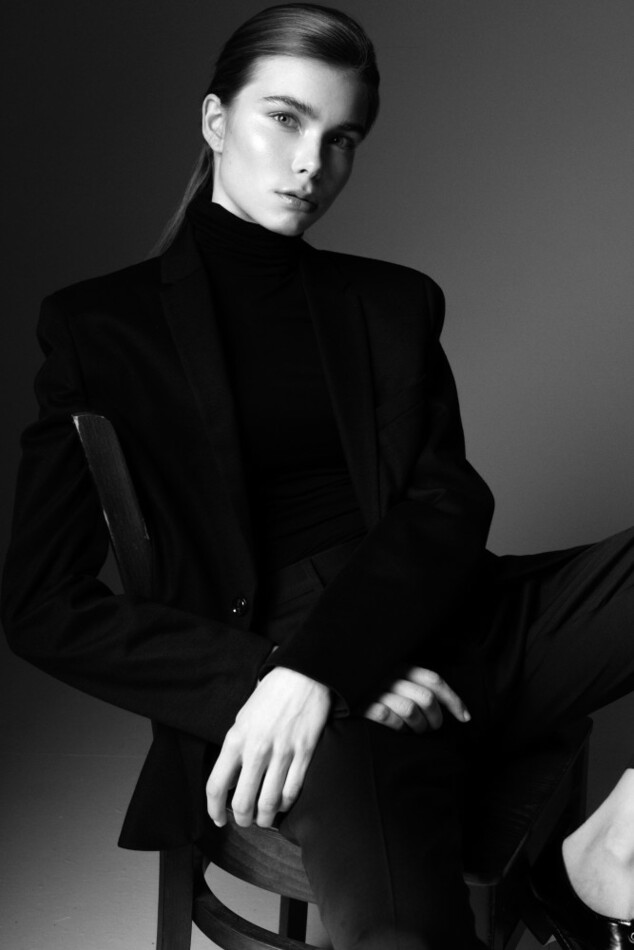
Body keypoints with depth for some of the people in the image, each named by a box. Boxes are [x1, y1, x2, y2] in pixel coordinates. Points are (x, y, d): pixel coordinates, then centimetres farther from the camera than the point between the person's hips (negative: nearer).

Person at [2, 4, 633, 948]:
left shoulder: (395, 302, 19)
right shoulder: (101, 323, 9)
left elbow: (454, 504, 3)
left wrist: (315, 666, -16)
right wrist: (270, 678, -11)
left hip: (456, 634, 5)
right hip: (283, 675, -4)